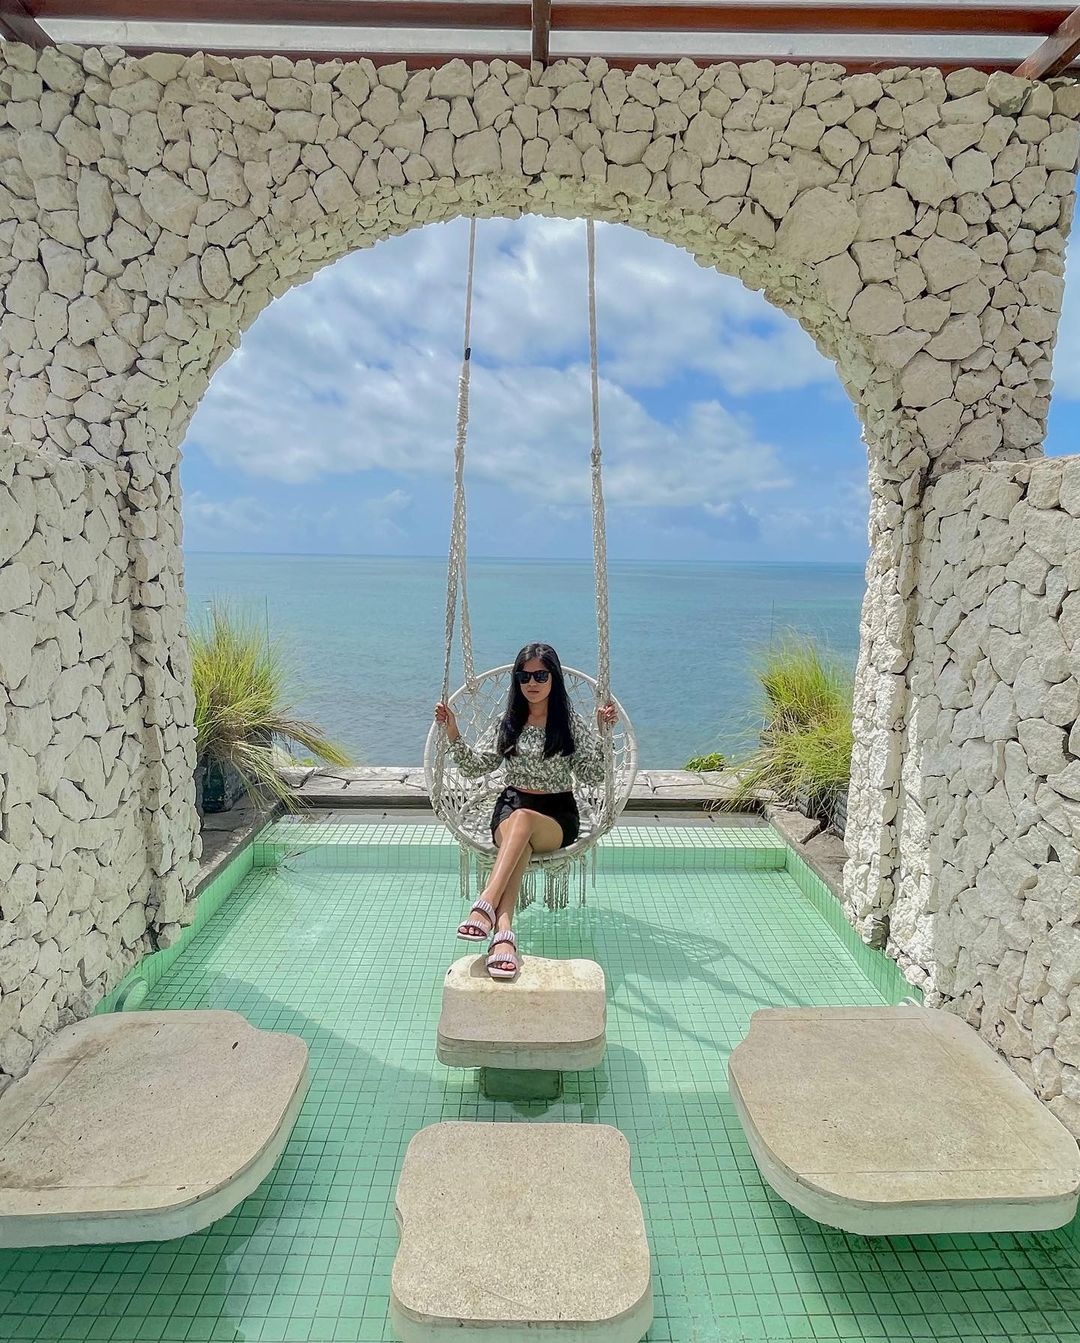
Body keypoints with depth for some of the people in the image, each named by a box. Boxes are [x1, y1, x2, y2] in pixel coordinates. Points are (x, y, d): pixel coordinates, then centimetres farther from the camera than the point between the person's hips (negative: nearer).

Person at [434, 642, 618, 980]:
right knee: (520, 842, -37)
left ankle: (486, 905, -53)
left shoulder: (571, 723, 4)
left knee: (523, 819, -39)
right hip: (512, 806, 1)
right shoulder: (507, 723, 11)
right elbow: (475, 767, 7)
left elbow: (592, 775, -3)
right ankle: (503, 932, -59)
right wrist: (453, 733, -5)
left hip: (558, 815, -1)